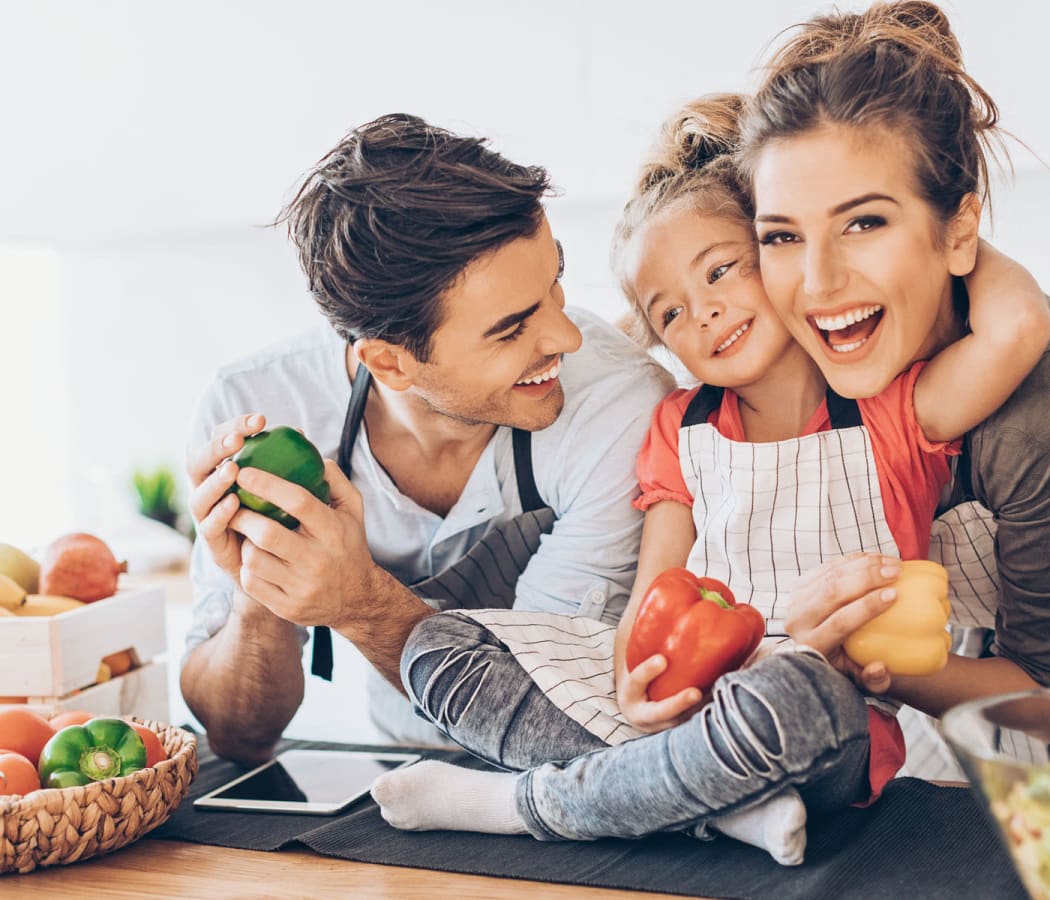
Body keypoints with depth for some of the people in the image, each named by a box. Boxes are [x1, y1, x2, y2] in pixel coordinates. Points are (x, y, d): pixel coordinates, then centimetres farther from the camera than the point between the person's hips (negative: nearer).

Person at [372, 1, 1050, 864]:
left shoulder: (902, 411, 1)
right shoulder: (680, 426, 14)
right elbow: (655, 588, 6)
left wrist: (960, 241, 3)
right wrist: (643, 671, -17)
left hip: (841, 747, -4)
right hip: (701, 710, 5)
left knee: (793, 695, -42)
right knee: (433, 642, -9)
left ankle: (519, 803, -17)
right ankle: (729, 801, -23)